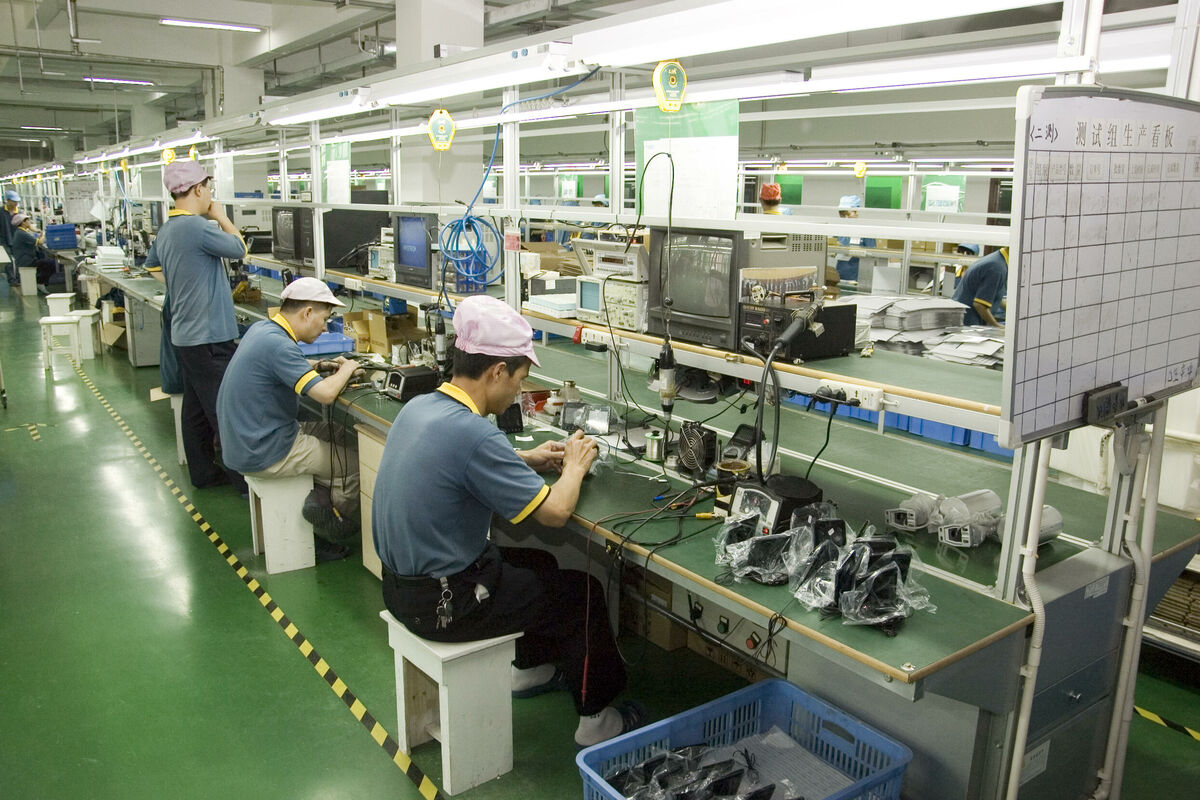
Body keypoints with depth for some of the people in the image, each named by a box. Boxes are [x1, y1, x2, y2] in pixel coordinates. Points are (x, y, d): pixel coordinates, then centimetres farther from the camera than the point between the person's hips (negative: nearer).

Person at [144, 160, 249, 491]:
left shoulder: (166, 230, 10)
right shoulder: (198, 226, -20)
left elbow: (151, 263, 27)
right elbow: (239, 249, -9)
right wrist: (222, 217, 2)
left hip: (185, 333, 10)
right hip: (209, 337, -9)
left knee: (196, 408, 15)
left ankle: (202, 471, 25)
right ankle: (243, 477, 4)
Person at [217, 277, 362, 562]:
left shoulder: (262, 328, 6)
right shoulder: (277, 344, -25)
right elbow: (325, 393, -31)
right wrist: (347, 369, -10)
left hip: (247, 440, 10)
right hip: (263, 454, -10)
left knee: (341, 436, 16)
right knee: (356, 463, -5)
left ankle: (323, 504, 12)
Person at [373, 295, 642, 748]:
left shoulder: (419, 406, 0)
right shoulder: (473, 433, -29)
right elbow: (555, 512, -23)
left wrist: (527, 459, 13)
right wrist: (575, 466, -4)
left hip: (401, 582, 9)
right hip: (441, 603, -9)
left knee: (540, 564, 27)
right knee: (583, 593, 7)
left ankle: (530, 668, 47)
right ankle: (596, 719, 22)